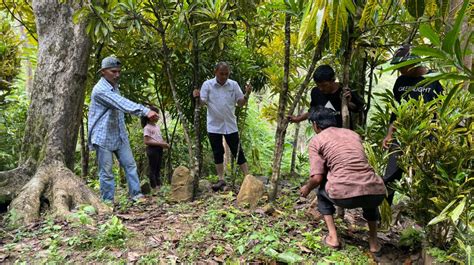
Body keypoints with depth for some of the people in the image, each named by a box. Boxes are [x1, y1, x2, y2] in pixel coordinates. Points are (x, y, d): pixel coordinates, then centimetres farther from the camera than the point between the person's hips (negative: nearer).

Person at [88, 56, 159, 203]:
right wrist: (145, 111, -41)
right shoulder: (100, 90, -19)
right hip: (103, 136, -8)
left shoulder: (115, 86, 10)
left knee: (130, 164, 5)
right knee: (106, 170, 0)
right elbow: (122, 103, -32)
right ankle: (108, 200, 12)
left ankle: (135, 194, 11)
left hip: (119, 135, 8)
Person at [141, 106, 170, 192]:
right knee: (152, 169, -2)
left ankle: (159, 185, 20)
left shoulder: (157, 126, 14)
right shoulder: (147, 128, -11)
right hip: (152, 149, -8)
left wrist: (164, 144, 1)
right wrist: (160, 143, -20)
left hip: (159, 149, 8)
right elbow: (146, 141, -17)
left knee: (158, 169, 13)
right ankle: (154, 187, 3)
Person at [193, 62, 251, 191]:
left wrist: (247, 94, -16)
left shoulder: (233, 85, 0)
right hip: (214, 126, 0)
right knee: (217, 153, 7)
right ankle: (221, 179, 18)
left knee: (238, 152, 3)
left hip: (230, 125, 1)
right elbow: (202, 102, -8)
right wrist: (197, 97, -30)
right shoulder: (207, 84, -4)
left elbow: (241, 103, 3)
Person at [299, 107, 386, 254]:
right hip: (377, 193, 5)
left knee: (322, 192, 30)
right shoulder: (353, 134, 25)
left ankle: (332, 238, 21)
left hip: (345, 195, -4)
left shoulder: (316, 141, 10)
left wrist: (307, 188, 25)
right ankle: (374, 242, 32)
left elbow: (317, 178, 2)